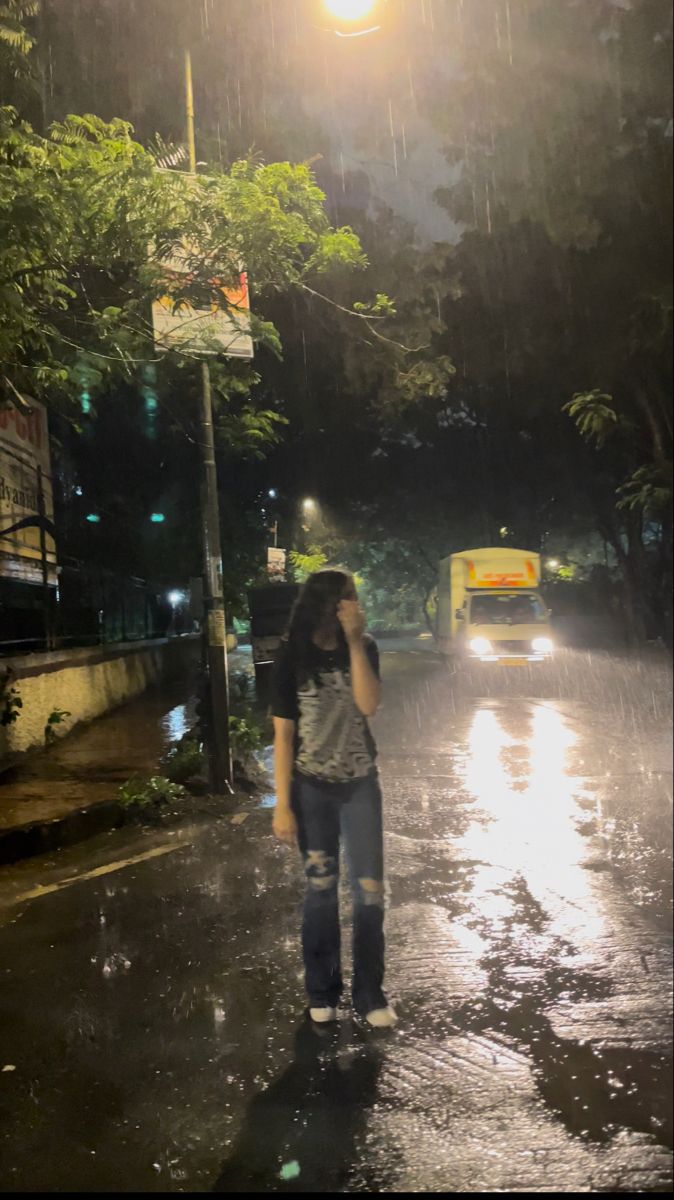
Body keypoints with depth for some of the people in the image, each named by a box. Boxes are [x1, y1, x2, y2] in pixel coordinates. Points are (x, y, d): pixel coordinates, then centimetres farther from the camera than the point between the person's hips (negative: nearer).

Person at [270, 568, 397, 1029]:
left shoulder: (365, 648, -3)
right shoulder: (293, 657, -9)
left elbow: (368, 705, -19)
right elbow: (283, 734, -7)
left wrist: (354, 642, -21)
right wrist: (282, 805, -9)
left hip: (361, 784, 2)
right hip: (312, 787, -1)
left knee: (369, 889, 3)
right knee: (321, 888, 9)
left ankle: (370, 994, 19)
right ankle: (322, 991, 26)